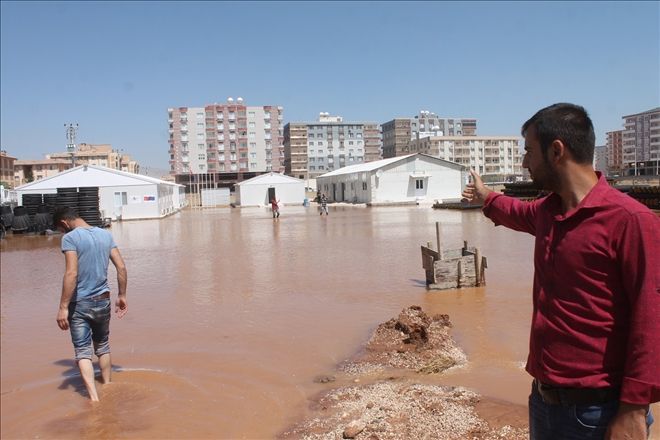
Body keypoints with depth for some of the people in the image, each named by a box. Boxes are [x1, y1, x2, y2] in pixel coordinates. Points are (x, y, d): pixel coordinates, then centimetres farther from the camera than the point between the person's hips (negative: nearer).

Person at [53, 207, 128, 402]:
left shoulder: (70, 238, -11)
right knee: (103, 347, 20)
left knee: (83, 351, 2)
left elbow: (71, 273, -20)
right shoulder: (105, 234, 6)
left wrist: (63, 307, -17)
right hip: (103, 300, 5)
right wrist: (122, 296, 13)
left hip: (79, 304, -5)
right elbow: (122, 267, 4)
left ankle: (94, 398, -6)